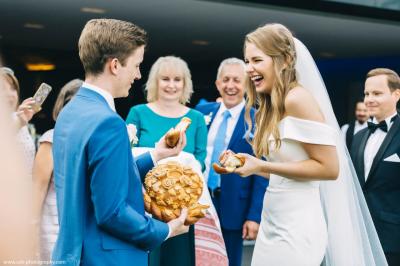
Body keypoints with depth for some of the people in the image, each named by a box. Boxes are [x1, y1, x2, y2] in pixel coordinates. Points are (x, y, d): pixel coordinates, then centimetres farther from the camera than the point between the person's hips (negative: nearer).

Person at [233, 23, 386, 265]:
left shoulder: (298, 98, -14)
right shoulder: (273, 106, 11)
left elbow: (329, 168, -18)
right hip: (271, 225, 8)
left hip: (295, 230, -8)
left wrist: (261, 166, -17)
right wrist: (251, 165, 4)